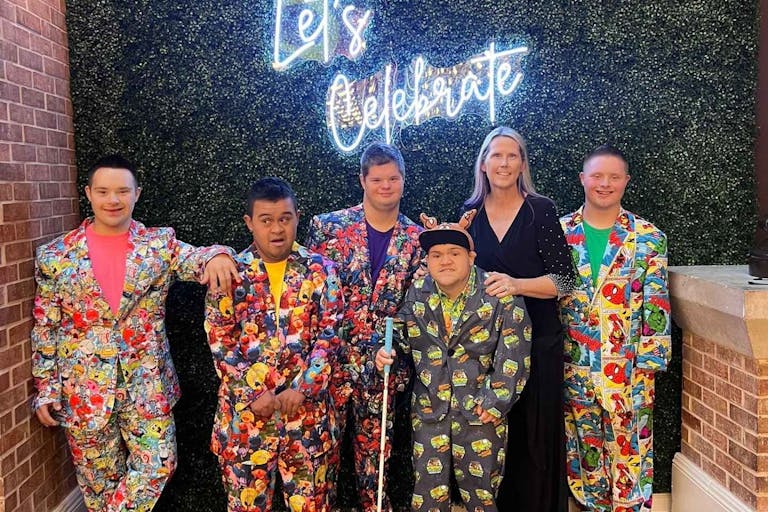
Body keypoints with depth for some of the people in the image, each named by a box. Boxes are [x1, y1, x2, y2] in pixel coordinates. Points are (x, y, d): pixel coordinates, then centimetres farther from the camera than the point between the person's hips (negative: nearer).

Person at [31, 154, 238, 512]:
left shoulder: (160, 243, 0)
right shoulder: (55, 255, -2)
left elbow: (194, 260, -17)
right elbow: (45, 328, 2)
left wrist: (216, 255, -41)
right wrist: (46, 388, 0)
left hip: (147, 382, 0)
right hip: (83, 386, 0)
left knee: (158, 464, 2)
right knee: (99, 476, 14)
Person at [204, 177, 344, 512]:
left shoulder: (320, 270, 1)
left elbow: (330, 335, -4)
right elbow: (220, 343, -3)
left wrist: (301, 389, -13)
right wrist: (254, 394, -11)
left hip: (307, 408, 0)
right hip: (245, 409, 0)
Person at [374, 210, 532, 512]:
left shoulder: (501, 296, -9)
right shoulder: (417, 294, 1)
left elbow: (515, 357, -9)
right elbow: (404, 337, 13)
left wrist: (497, 403, -12)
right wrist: (388, 352, -8)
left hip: (480, 409, -2)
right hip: (429, 406, 3)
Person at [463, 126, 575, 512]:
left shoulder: (541, 210, -2)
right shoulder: (470, 213, 8)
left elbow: (563, 280, -7)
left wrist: (516, 285, -22)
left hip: (537, 341, -2)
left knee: (534, 437, 3)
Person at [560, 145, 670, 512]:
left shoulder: (648, 238, -1)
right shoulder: (559, 232, 3)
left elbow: (657, 306, -2)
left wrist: (650, 361, -7)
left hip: (628, 368, -2)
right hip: (573, 366, 2)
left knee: (628, 453, 5)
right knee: (584, 453, 13)